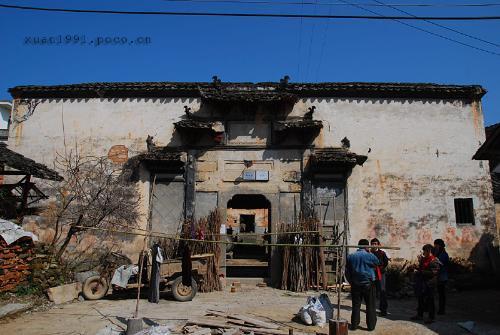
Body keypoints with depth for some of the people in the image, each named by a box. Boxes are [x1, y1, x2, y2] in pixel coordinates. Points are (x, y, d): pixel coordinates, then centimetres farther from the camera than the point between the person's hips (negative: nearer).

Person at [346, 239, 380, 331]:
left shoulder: (350, 256, 3)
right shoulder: (370, 256, -9)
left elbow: (347, 271, 7)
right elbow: (378, 264, 7)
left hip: (355, 285, 3)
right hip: (368, 284, -3)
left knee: (356, 305, 10)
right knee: (370, 305, 8)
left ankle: (354, 325, 13)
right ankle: (371, 325, 13)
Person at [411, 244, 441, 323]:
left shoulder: (434, 261, -15)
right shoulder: (424, 259, 12)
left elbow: (433, 273, -23)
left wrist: (421, 272, -21)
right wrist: (420, 261, 5)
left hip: (429, 284, -9)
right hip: (421, 283, 9)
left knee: (429, 301, 1)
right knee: (420, 299, 16)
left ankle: (431, 317, 13)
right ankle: (420, 315, 29)